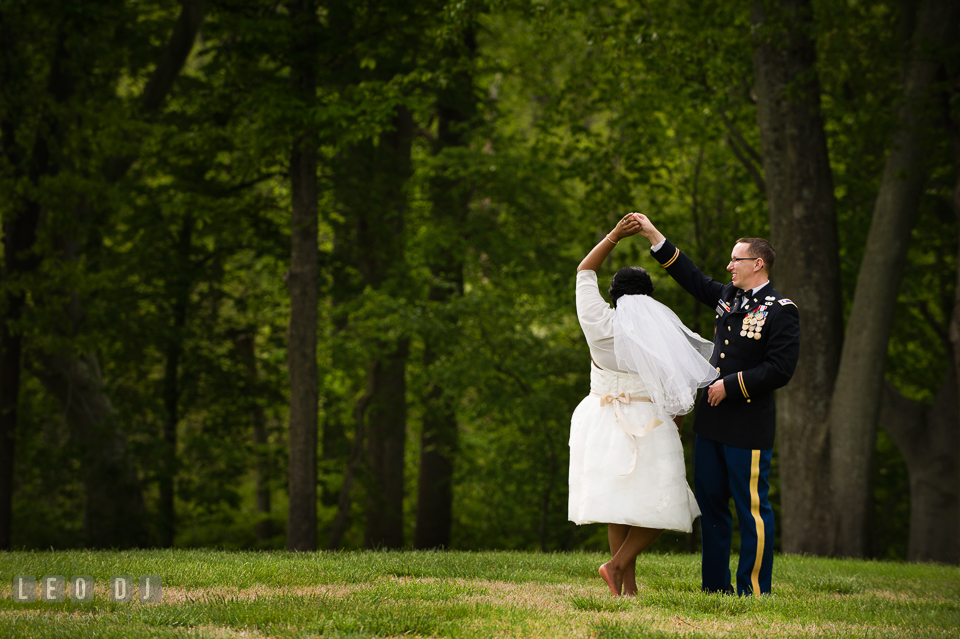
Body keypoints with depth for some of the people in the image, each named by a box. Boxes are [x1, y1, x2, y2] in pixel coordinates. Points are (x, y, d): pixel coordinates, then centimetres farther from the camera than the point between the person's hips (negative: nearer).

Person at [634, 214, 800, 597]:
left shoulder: (780, 310, -9)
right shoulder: (728, 297, 13)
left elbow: (780, 370, -15)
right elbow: (691, 278, 24)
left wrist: (731, 385, -14)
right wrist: (653, 236, 22)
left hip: (749, 428, -8)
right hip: (712, 421, 8)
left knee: (751, 507, -5)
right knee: (710, 504, 12)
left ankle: (754, 590, 0)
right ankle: (715, 586, 19)